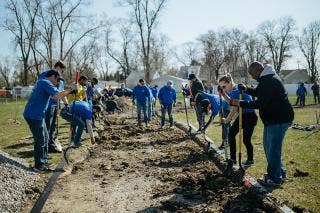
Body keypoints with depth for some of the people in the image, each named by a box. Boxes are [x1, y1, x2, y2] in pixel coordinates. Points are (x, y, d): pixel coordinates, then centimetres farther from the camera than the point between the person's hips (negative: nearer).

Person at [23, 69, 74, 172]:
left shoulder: (42, 82, 19)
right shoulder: (45, 83, -15)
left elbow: (53, 96, 22)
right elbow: (57, 95, -29)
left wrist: (67, 91, 11)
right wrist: (70, 90, -17)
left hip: (37, 115, 10)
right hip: (34, 115, -10)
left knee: (45, 138, 18)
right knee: (40, 140, -2)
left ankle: (44, 160, 29)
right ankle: (39, 166, 9)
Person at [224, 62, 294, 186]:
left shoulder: (269, 81, -22)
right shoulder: (266, 79, 12)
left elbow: (260, 103, -26)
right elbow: (258, 93, 23)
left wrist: (239, 104, -23)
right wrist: (247, 89, 5)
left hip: (278, 119, -11)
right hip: (272, 118, 11)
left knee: (273, 148, -2)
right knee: (268, 146, 19)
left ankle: (275, 178, 11)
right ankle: (279, 172, 32)